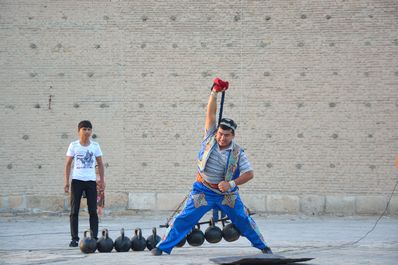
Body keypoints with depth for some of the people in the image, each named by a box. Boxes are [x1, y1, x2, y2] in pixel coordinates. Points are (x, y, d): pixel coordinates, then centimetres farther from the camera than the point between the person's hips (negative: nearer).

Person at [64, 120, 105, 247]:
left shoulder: (95, 146, 5)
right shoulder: (73, 145, 1)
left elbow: (100, 164, 10)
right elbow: (68, 164, 3)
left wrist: (102, 180, 4)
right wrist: (66, 181, -3)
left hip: (91, 181, 1)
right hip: (77, 180, -1)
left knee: (93, 211, -1)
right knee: (74, 211, 0)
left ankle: (94, 237, 4)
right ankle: (74, 238, 5)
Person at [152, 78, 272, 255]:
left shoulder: (237, 152, -9)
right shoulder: (210, 138, -7)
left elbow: (249, 174, -11)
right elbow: (211, 114, -13)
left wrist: (231, 183, -23)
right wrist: (214, 93, -20)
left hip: (227, 193, 0)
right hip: (203, 191, 0)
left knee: (244, 220, 4)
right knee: (184, 219, -8)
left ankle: (262, 246, 23)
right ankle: (163, 246, -3)